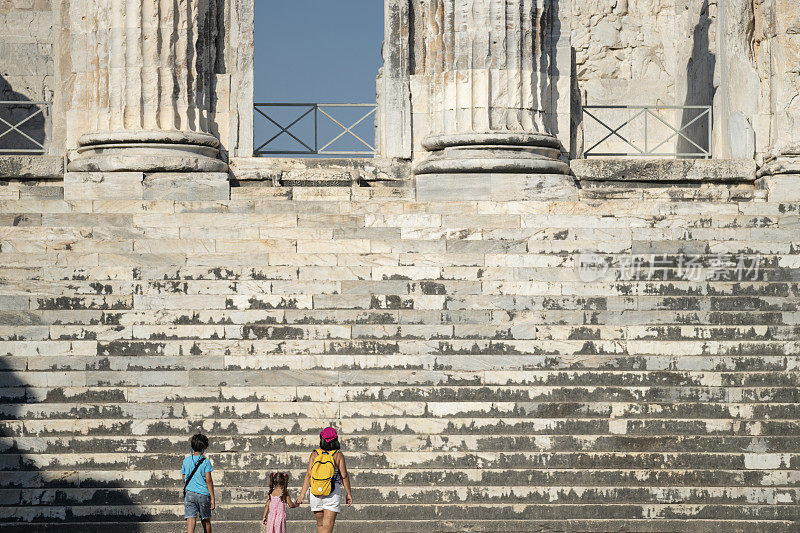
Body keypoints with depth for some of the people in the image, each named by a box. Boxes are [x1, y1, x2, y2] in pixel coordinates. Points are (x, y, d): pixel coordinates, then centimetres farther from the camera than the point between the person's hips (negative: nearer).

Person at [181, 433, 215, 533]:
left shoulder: (186, 461, 5)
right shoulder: (205, 462, -6)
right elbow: (208, 481, -10)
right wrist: (212, 498, -8)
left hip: (189, 494, 2)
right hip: (203, 494, -2)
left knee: (190, 522, -6)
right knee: (206, 522, 15)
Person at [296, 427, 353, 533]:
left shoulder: (314, 454, 2)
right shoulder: (338, 455, -2)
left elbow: (308, 475, -3)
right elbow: (344, 476, -3)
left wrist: (302, 495, -2)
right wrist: (349, 493, 7)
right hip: (333, 492, -2)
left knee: (320, 524, 16)